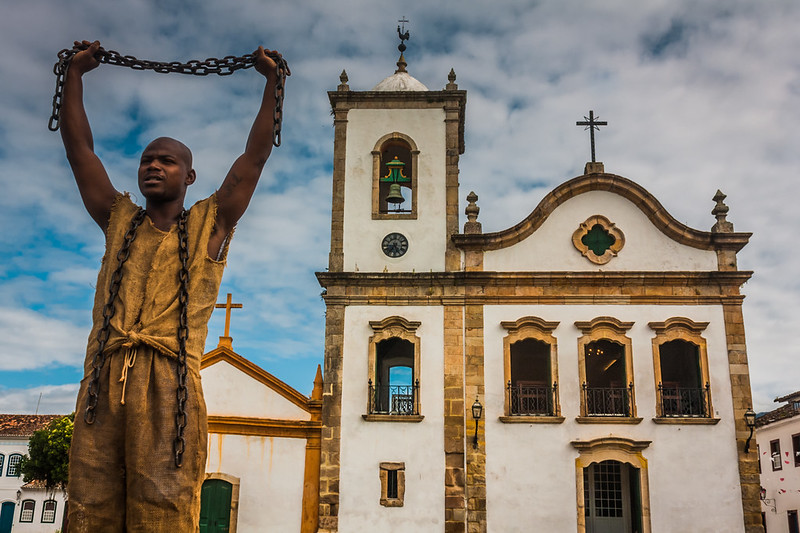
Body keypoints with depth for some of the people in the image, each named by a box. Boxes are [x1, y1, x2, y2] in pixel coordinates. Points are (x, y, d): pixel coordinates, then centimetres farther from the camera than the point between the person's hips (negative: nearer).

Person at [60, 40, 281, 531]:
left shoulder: (209, 225, 16)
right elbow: (79, 148, 25)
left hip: (170, 382, -3)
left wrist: (273, 80, 18)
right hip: (103, 379, 3)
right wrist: (75, 73, 27)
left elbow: (257, 154, 14)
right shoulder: (119, 220, 23)